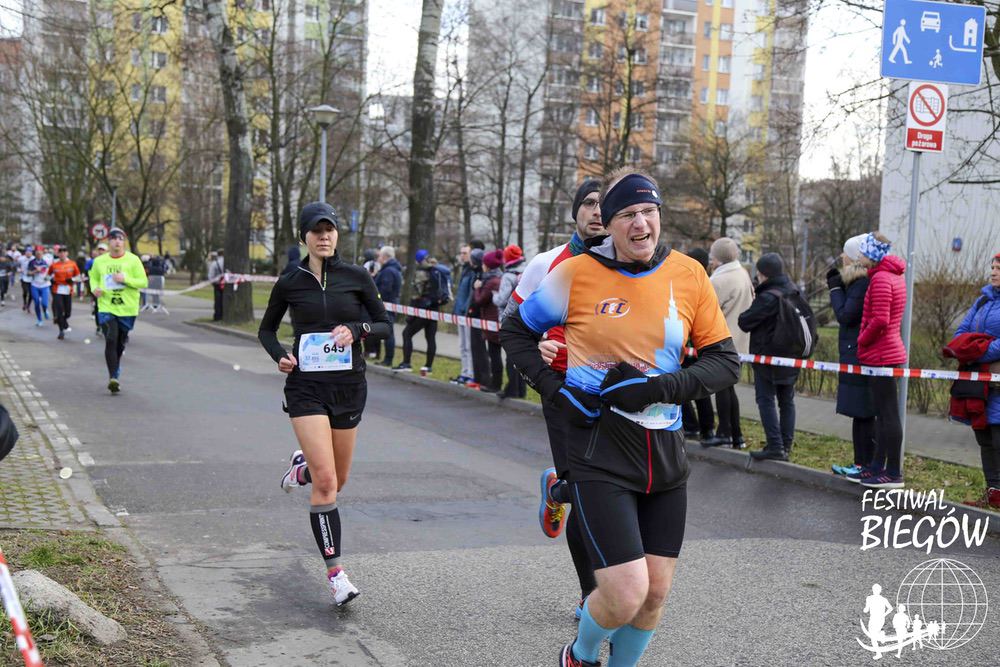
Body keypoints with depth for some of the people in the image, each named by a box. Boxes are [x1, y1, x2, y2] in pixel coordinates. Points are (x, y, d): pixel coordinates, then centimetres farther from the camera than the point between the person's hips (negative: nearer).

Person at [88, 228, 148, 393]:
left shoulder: (133, 260, -4)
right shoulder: (99, 261, 3)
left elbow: (144, 282, -5)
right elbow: (93, 277, 20)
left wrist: (125, 278, -20)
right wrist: (94, 288, -2)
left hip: (127, 309, 0)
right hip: (106, 307, 0)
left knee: (120, 343, 13)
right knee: (110, 341, -16)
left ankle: (115, 375, 36)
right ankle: (113, 377, -17)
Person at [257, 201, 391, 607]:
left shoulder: (356, 278, 1)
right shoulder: (289, 284, 0)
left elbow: (384, 325, 7)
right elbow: (266, 330, 14)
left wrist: (356, 330, -13)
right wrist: (279, 356, -6)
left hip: (349, 386, 2)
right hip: (306, 387, -2)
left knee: (337, 480, 14)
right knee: (325, 481, -14)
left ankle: (302, 466, 49)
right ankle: (335, 573, -8)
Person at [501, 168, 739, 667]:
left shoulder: (688, 275, 0)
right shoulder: (576, 274, -7)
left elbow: (724, 361, 2)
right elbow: (515, 332, 7)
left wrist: (659, 388, -13)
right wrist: (556, 389, -6)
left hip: (665, 451, 4)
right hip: (600, 451, -4)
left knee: (656, 593, 9)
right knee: (626, 596, -11)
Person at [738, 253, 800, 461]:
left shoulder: (768, 297, -21)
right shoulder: (794, 291, 4)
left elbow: (744, 322, -17)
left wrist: (742, 316, 5)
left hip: (768, 356, -8)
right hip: (790, 356, 8)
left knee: (766, 400, -2)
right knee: (787, 400, 13)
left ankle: (775, 446, -6)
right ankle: (786, 446, 17)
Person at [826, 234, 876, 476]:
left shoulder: (863, 282, -15)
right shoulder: (861, 280, 16)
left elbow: (845, 316, -15)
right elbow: (848, 314, 19)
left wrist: (835, 288, -5)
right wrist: (837, 286, 12)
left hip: (859, 355, -10)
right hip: (857, 354, 10)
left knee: (862, 413, -6)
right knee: (862, 413, 13)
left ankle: (864, 464, -2)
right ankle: (862, 463, 19)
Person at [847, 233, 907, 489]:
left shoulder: (881, 278, -17)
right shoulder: (895, 275, 14)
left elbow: (879, 320, -23)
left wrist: (862, 341, -9)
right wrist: (865, 342, 18)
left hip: (881, 355, -10)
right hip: (889, 351, 10)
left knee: (888, 414, -5)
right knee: (883, 413, 14)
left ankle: (893, 473, 0)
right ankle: (877, 466, 22)